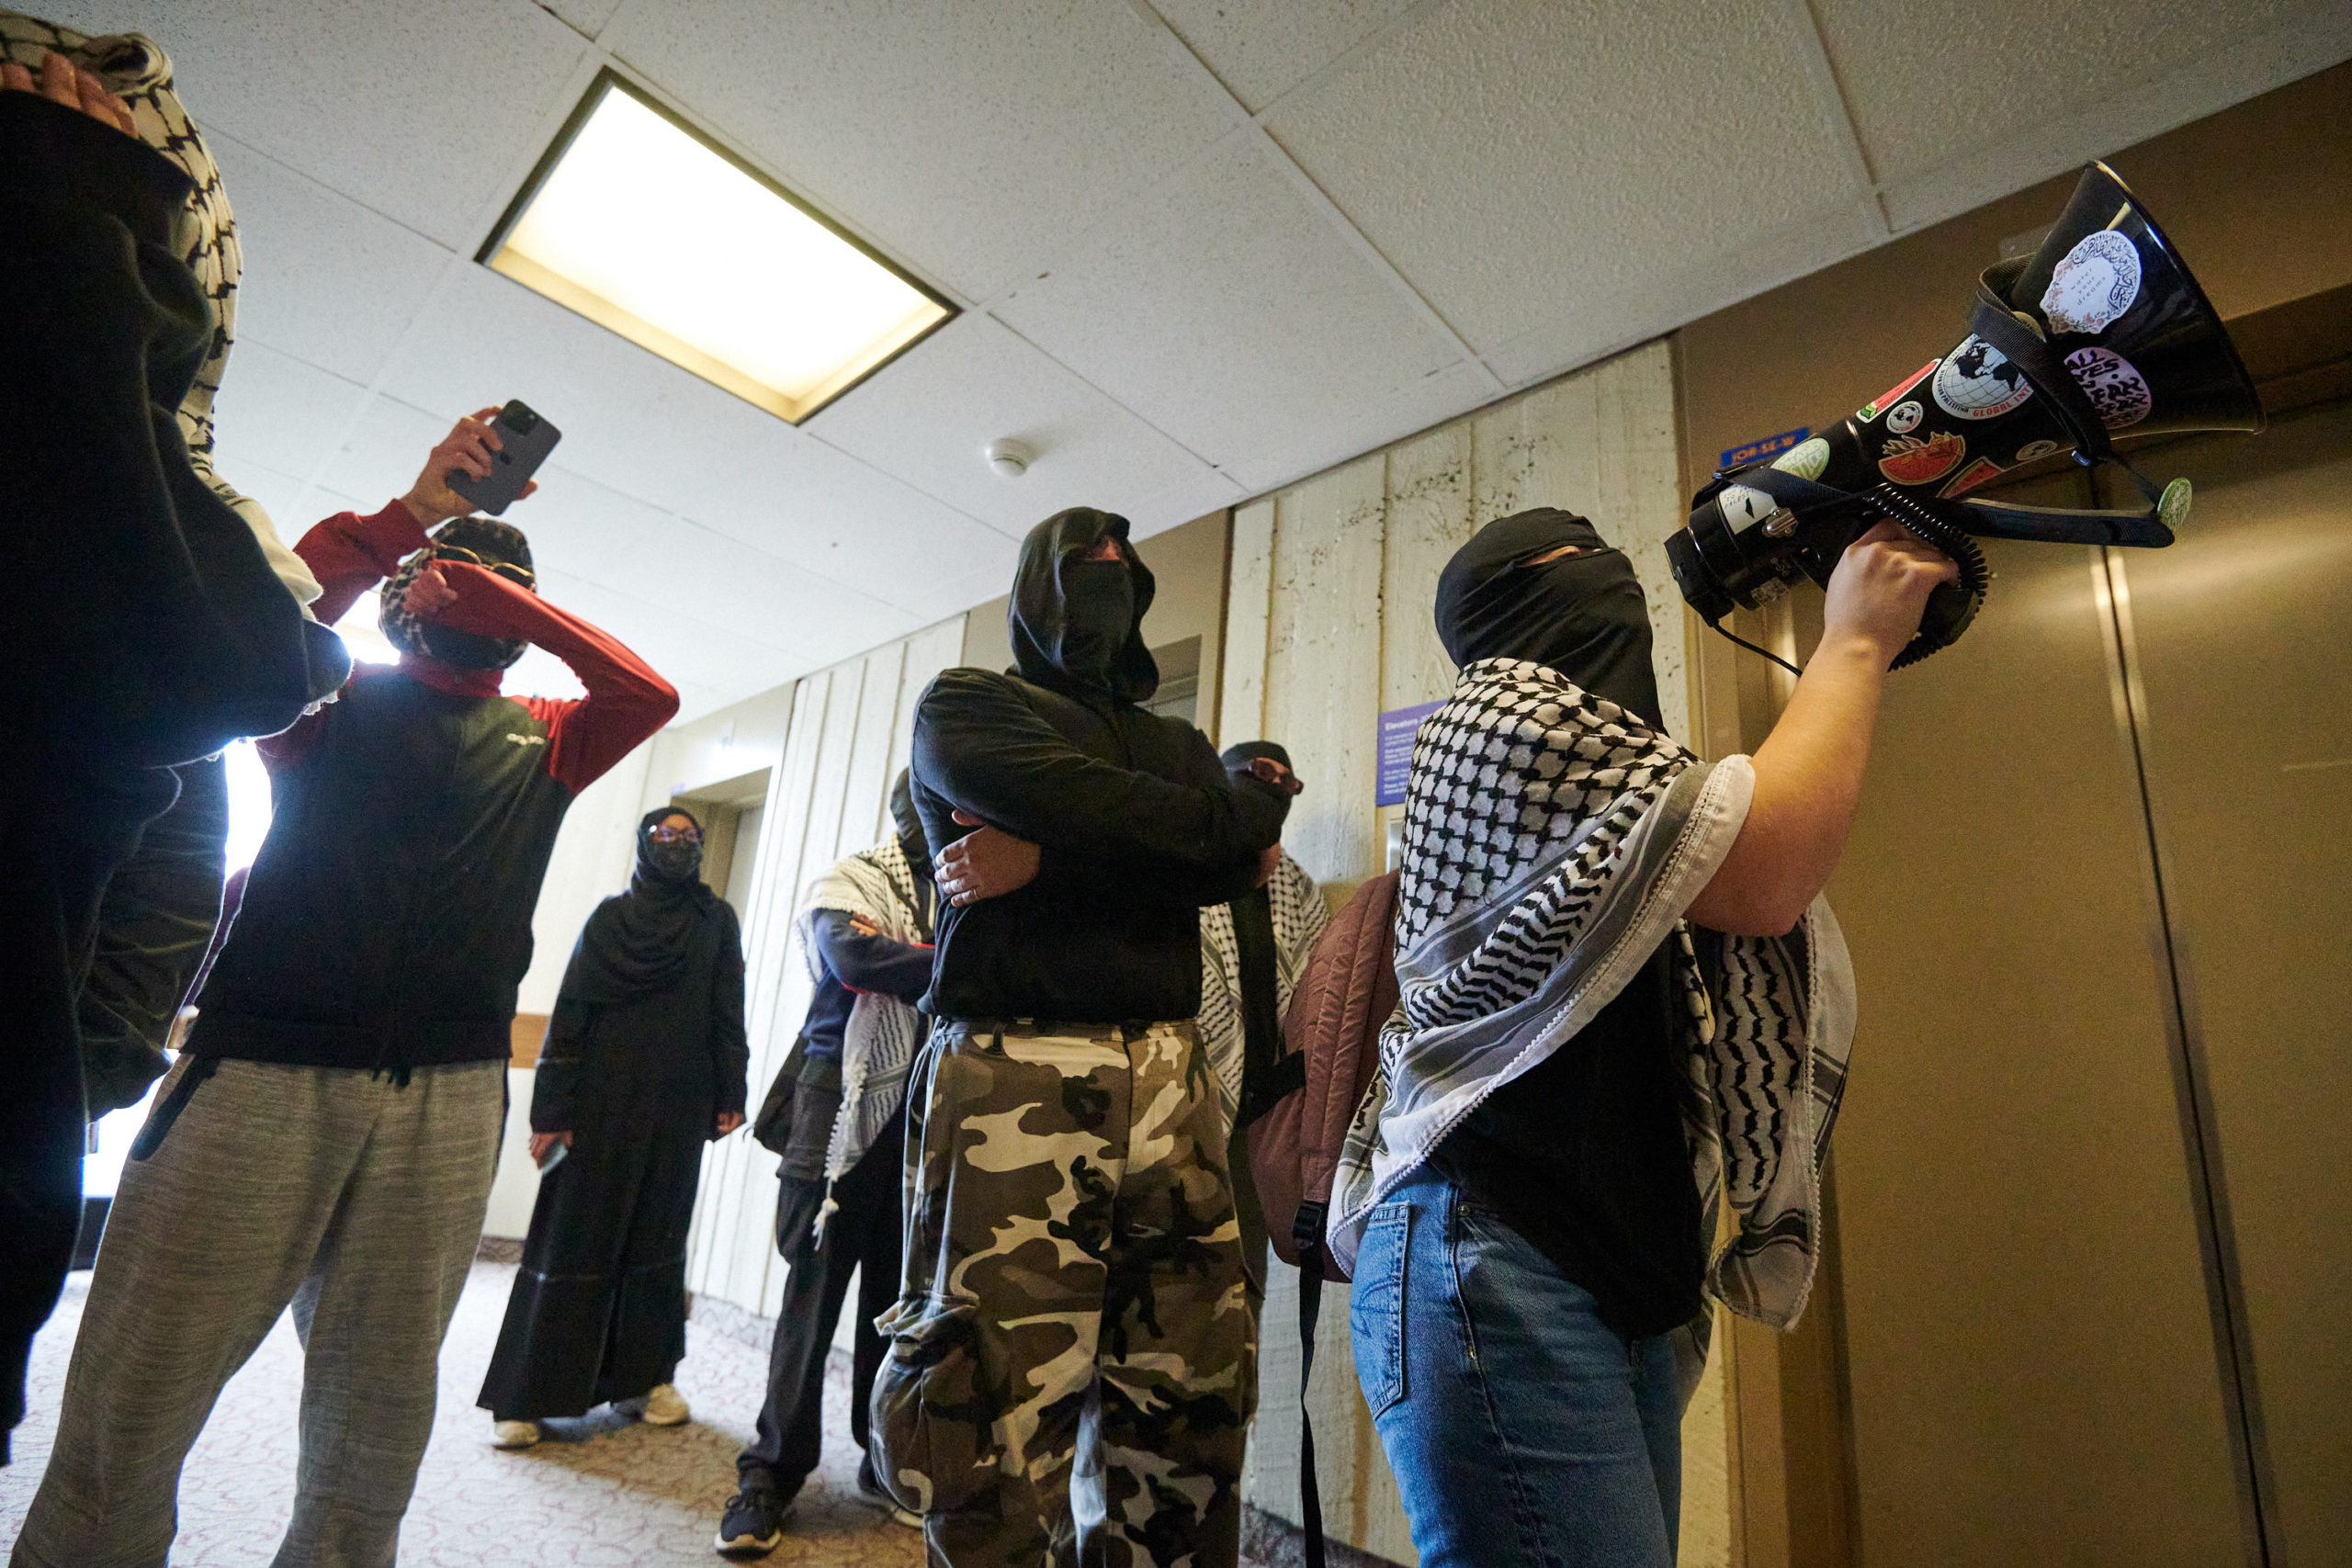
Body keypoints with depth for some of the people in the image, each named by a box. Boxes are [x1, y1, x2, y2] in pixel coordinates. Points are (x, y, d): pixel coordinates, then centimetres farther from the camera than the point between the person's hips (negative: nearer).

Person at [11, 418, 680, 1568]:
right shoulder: (334, 698, 13)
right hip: (262, 1073, -1)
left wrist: (509, 600, 0)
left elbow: (649, 694, -2)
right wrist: (411, 512, -5)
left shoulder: (540, 740, 14)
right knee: (133, 1394, 1)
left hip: (446, 1102, 1)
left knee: (379, 1409, 8)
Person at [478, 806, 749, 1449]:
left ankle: (642, 1374, 24)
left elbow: (728, 1013, 3)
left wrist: (729, 1094, -3)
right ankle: (525, 1395, 15)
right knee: (574, 1238, 3)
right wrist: (551, 1109, -8)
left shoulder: (717, 920, 5)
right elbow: (569, 1012, -2)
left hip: (679, 1106, 2)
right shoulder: (609, 916, 2)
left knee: (657, 1235, 10)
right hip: (602, 1100, -1)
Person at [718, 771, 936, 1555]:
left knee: (898, 1294, 13)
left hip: (921, 1120, 4)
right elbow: (853, 954, -22)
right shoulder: (851, 881, -3)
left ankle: (887, 1461, 29)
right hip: (845, 1110, -4)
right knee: (815, 1292, 5)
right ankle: (772, 1472, 21)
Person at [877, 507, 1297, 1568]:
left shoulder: (1174, 745, 23)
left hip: (1167, 1081, 5)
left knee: (1187, 1395, 6)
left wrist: (1045, 859, -11)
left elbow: (1232, 864, 1)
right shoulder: (964, 705, 10)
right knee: (999, 1402, -2)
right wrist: (1245, 805, 2)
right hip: (1012, 1075, -4)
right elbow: (1098, 811, -11)